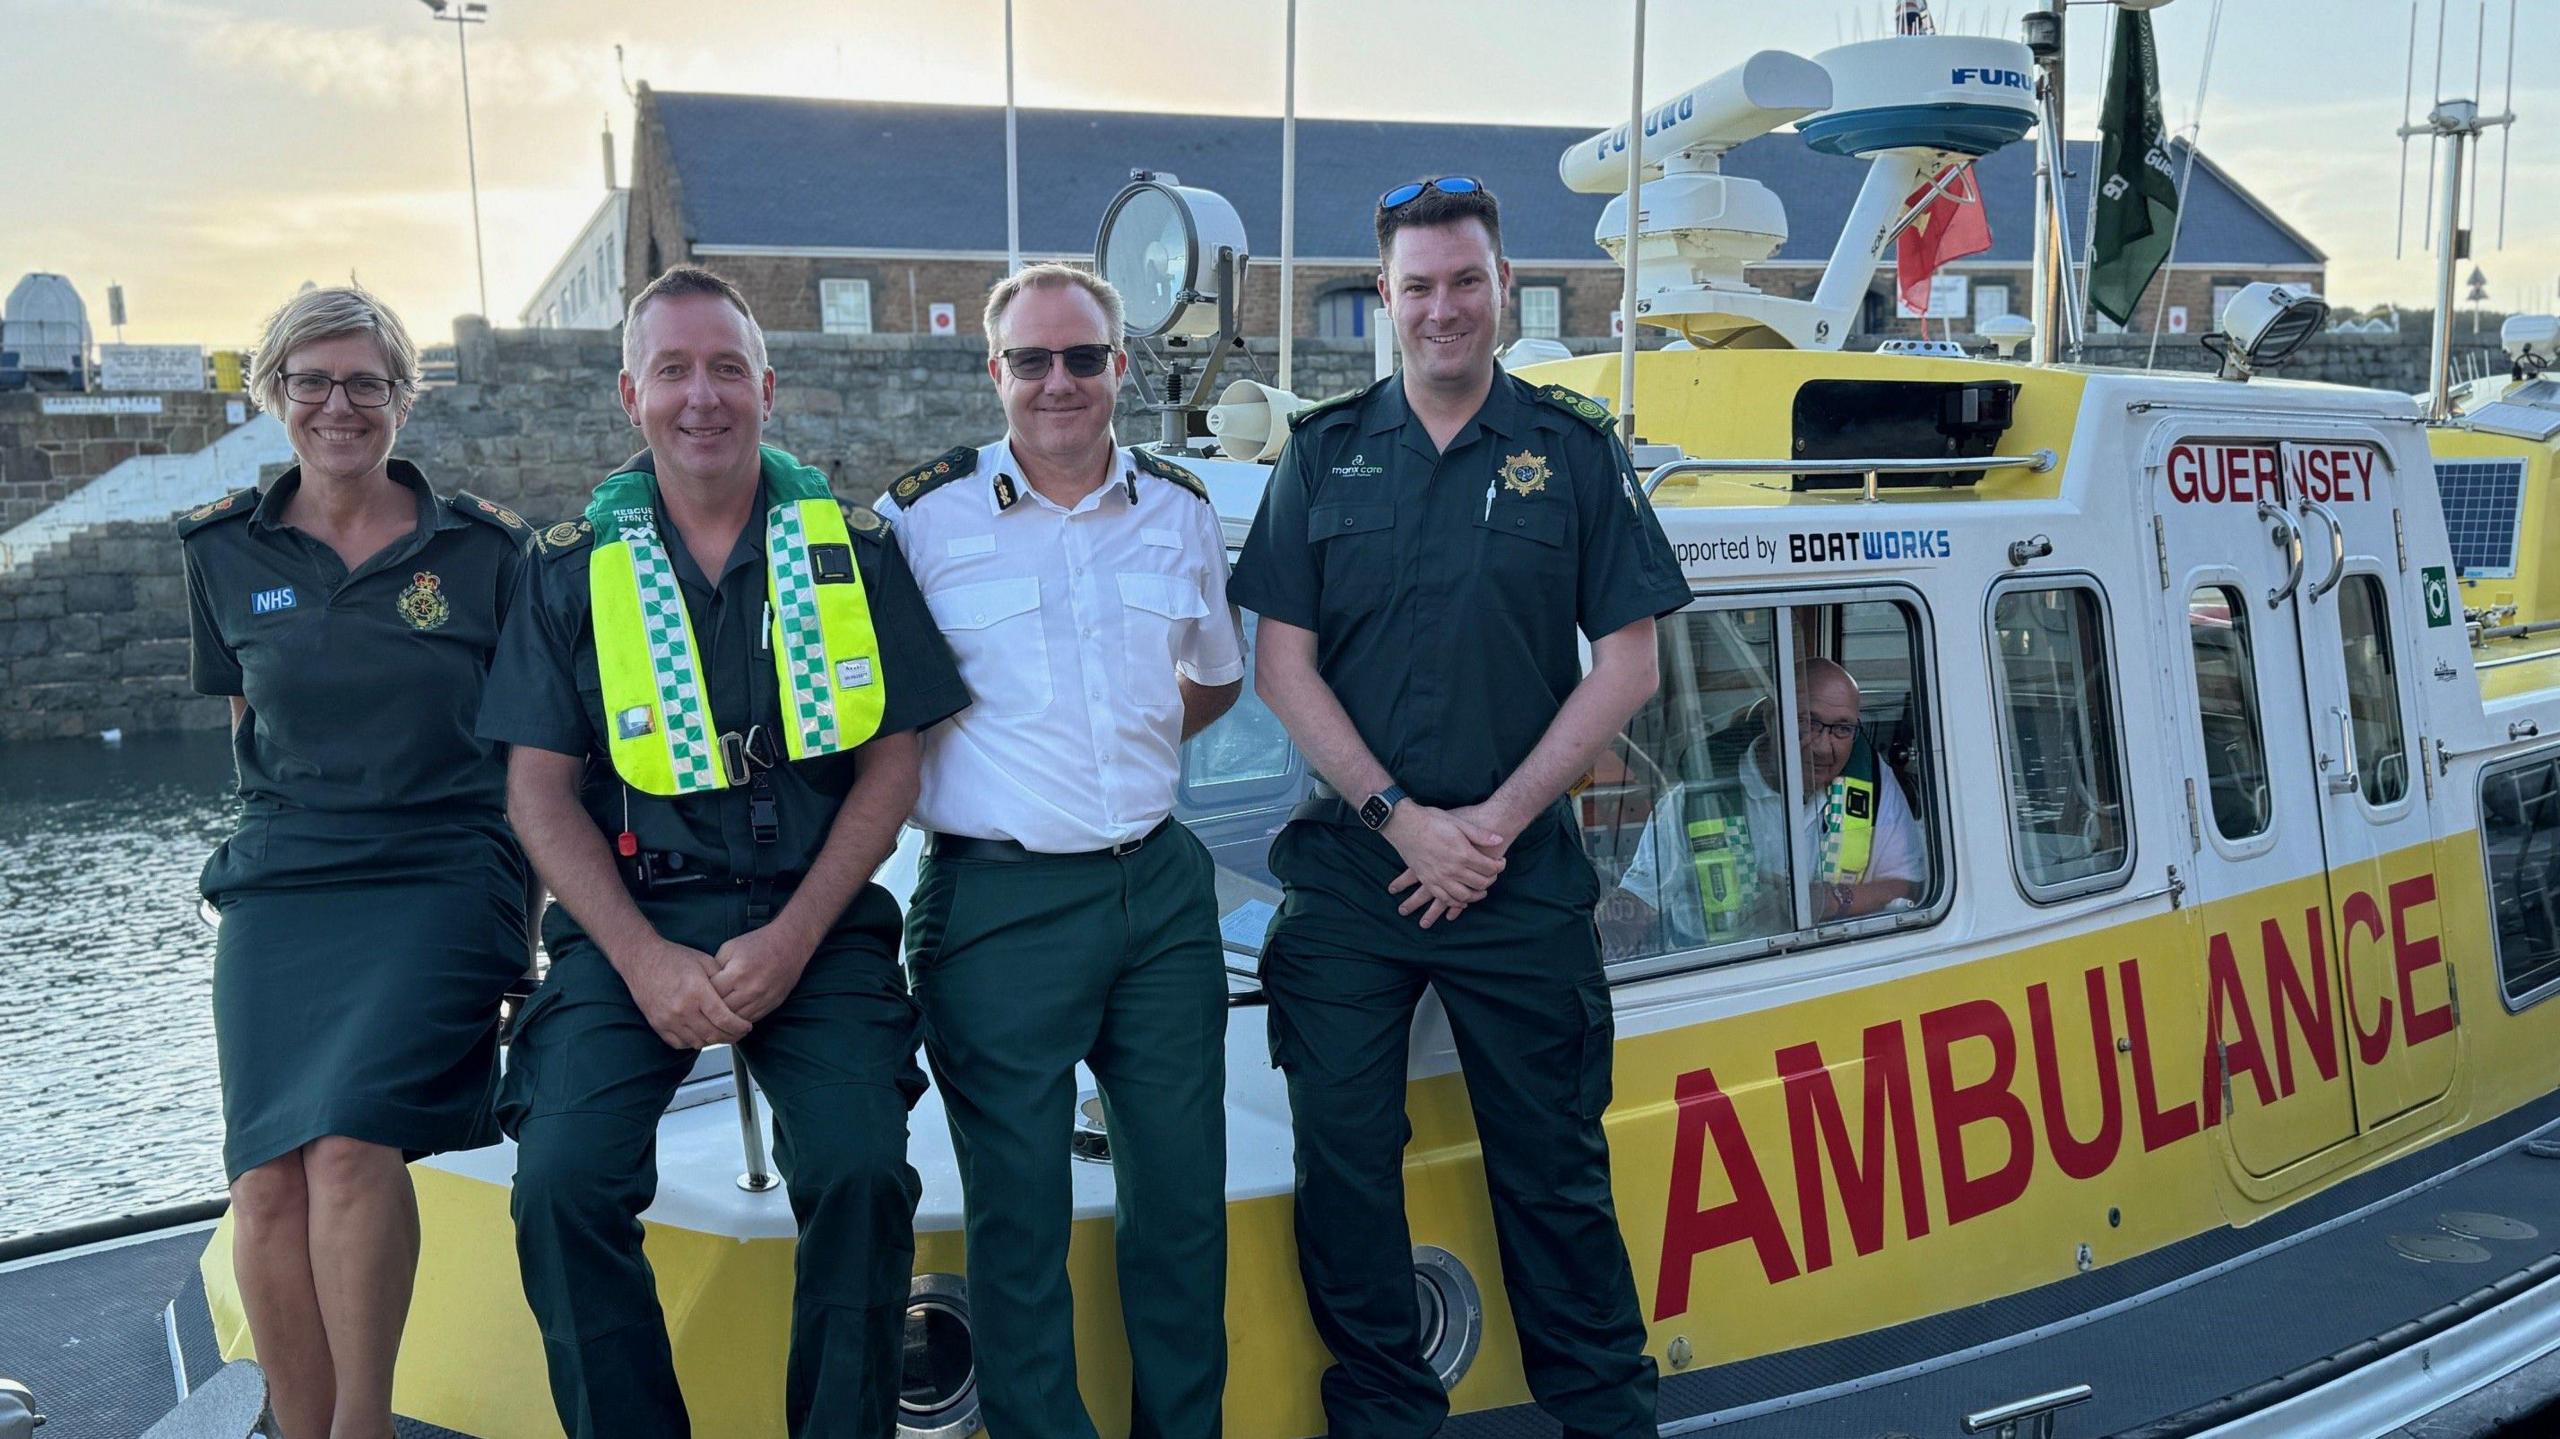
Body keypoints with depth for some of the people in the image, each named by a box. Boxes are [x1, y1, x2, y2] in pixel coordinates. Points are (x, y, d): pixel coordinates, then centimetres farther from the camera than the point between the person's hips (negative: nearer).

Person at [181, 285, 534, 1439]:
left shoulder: (483, 549, 2)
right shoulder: (225, 552, 9)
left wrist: (527, 903, 6)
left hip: (441, 879, -3)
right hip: (277, 892, 3)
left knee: (351, 1141, -21)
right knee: (266, 1174, -8)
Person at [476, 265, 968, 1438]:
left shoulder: (852, 548, 5)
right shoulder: (575, 569, 6)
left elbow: (893, 760, 4)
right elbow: (540, 789, 5)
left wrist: (793, 939, -8)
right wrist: (645, 958, -9)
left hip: (814, 918, 0)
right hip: (632, 920, 1)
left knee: (862, 1169, -21)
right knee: (564, 1182, -19)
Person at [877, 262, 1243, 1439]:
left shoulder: (1180, 510, 9)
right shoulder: (922, 516, -2)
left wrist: (1134, 744, 9)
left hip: (1162, 888, 4)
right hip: (1000, 901, -4)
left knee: (1183, 1189, 12)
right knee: (1020, 1211, 5)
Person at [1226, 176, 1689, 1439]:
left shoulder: (1574, 451, 4)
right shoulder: (1324, 453, 6)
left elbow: (1626, 663, 0)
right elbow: (1282, 663, 2)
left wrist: (1498, 821, -9)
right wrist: (1403, 819, -9)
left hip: (1521, 873, -1)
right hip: (1347, 872, 2)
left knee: (1552, 1166, 7)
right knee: (1343, 1158, 5)